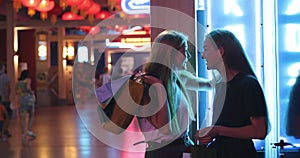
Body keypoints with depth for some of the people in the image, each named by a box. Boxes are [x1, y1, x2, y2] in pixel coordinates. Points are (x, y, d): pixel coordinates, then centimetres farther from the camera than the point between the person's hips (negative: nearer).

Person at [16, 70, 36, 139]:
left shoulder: (18, 82, 12)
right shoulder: (28, 80, -2)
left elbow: (17, 93, 12)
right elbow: (28, 87, -20)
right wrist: (31, 92, -3)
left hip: (21, 100, 4)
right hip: (29, 99, -4)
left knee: (23, 118, 3)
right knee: (31, 115, 13)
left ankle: (23, 134, -2)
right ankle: (29, 130, 3)